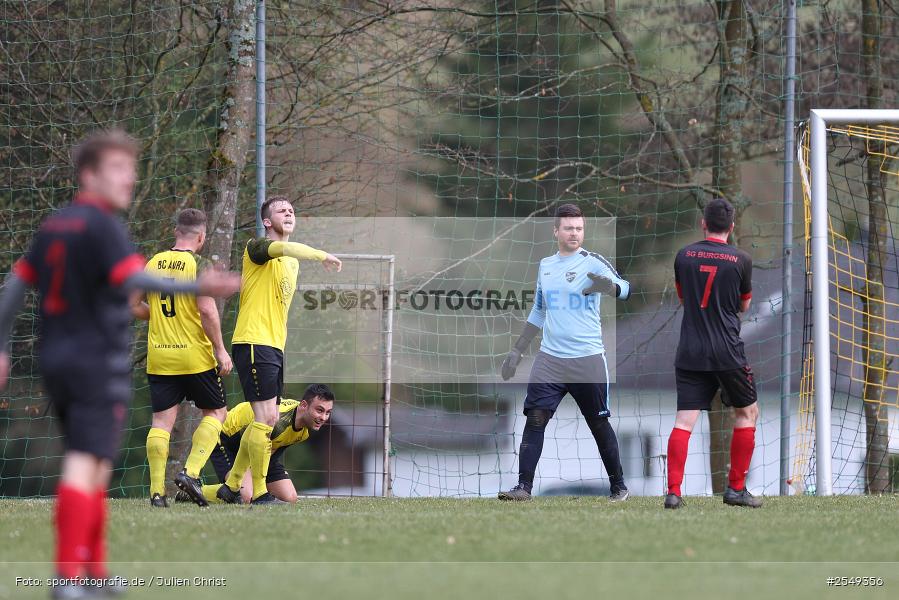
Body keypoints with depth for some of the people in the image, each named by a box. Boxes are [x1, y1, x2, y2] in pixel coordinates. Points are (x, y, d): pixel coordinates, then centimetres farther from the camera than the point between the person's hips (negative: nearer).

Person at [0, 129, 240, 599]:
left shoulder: (52, 226, 14)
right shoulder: (101, 225, -11)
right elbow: (132, 279, -26)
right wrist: (194, 287, -36)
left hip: (55, 361, 8)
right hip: (99, 362, -8)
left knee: (95, 469, 18)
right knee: (84, 467, -11)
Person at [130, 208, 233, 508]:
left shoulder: (153, 263, 7)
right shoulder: (198, 264, -9)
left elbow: (134, 307, 9)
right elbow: (207, 310, -17)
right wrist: (220, 349, -12)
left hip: (159, 358, 4)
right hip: (194, 356, -4)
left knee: (161, 421, 5)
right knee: (216, 412, 12)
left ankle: (157, 491, -2)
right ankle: (190, 472, -4)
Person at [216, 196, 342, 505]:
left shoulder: (292, 263, 21)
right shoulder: (257, 248, -6)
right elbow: (285, 248, -30)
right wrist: (322, 255, -37)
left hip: (275, 346, 9)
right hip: (253, 342, -9)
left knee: (266, 420, 10)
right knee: (266, 417, -12)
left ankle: (232, 486, 19)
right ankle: (259, 494, -9)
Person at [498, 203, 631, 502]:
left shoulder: (592, 262, -5)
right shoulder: (545, 266, 12)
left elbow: (625, 289, -22)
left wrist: (609, 286, -45)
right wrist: (517, 351, 21)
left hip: (588, 359, -4)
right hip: (549, 359, 4)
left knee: (599, 424, 4)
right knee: (535, 419, -8)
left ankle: (618, 486, 18)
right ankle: (524, 486, -8)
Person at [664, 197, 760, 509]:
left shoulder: (684, 255, 4)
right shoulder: (741, 260, -3)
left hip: (689, 352, 2)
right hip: (727, 353, -2)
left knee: (684, 420, -1)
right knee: (748, 412, 15)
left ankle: (673, 491, -14)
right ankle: (736, 488, 13)